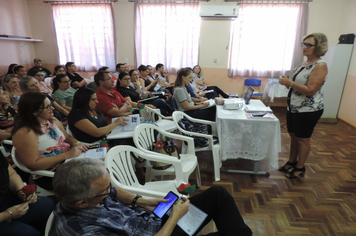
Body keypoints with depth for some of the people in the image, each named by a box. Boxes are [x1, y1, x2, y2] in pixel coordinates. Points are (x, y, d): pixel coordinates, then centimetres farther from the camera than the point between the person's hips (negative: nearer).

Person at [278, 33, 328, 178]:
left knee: (303, 139, 5)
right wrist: (286, 82, 0)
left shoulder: (320, 66, -15)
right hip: (293, 108, 8)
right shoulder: (303, 65, 10)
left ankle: (300, 168, 21)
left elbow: (310, 90, -23)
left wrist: (289, 82, -24)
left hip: (308, 111, -8)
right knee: (293, 136, 16)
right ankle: (291, 162, 32)